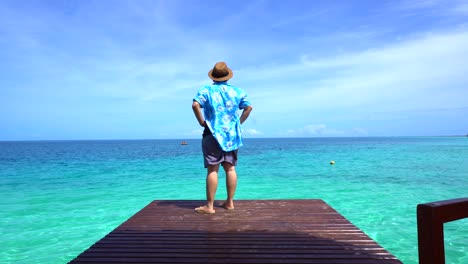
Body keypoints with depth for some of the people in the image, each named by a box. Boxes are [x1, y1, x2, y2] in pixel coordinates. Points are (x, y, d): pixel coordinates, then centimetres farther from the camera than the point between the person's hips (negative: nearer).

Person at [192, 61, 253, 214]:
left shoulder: (206, 90, -2)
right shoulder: (237, 91, 9)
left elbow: (195, 105, -16)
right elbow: (249, 107, 7)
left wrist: (201, 121, -6)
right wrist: (239, 122, 11)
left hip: (213, 134, -4)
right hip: (232, 134, 4)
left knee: (212, 170, -4)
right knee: (230, 168, 9)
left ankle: (209, 206, -2)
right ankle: (230, 202, 15)